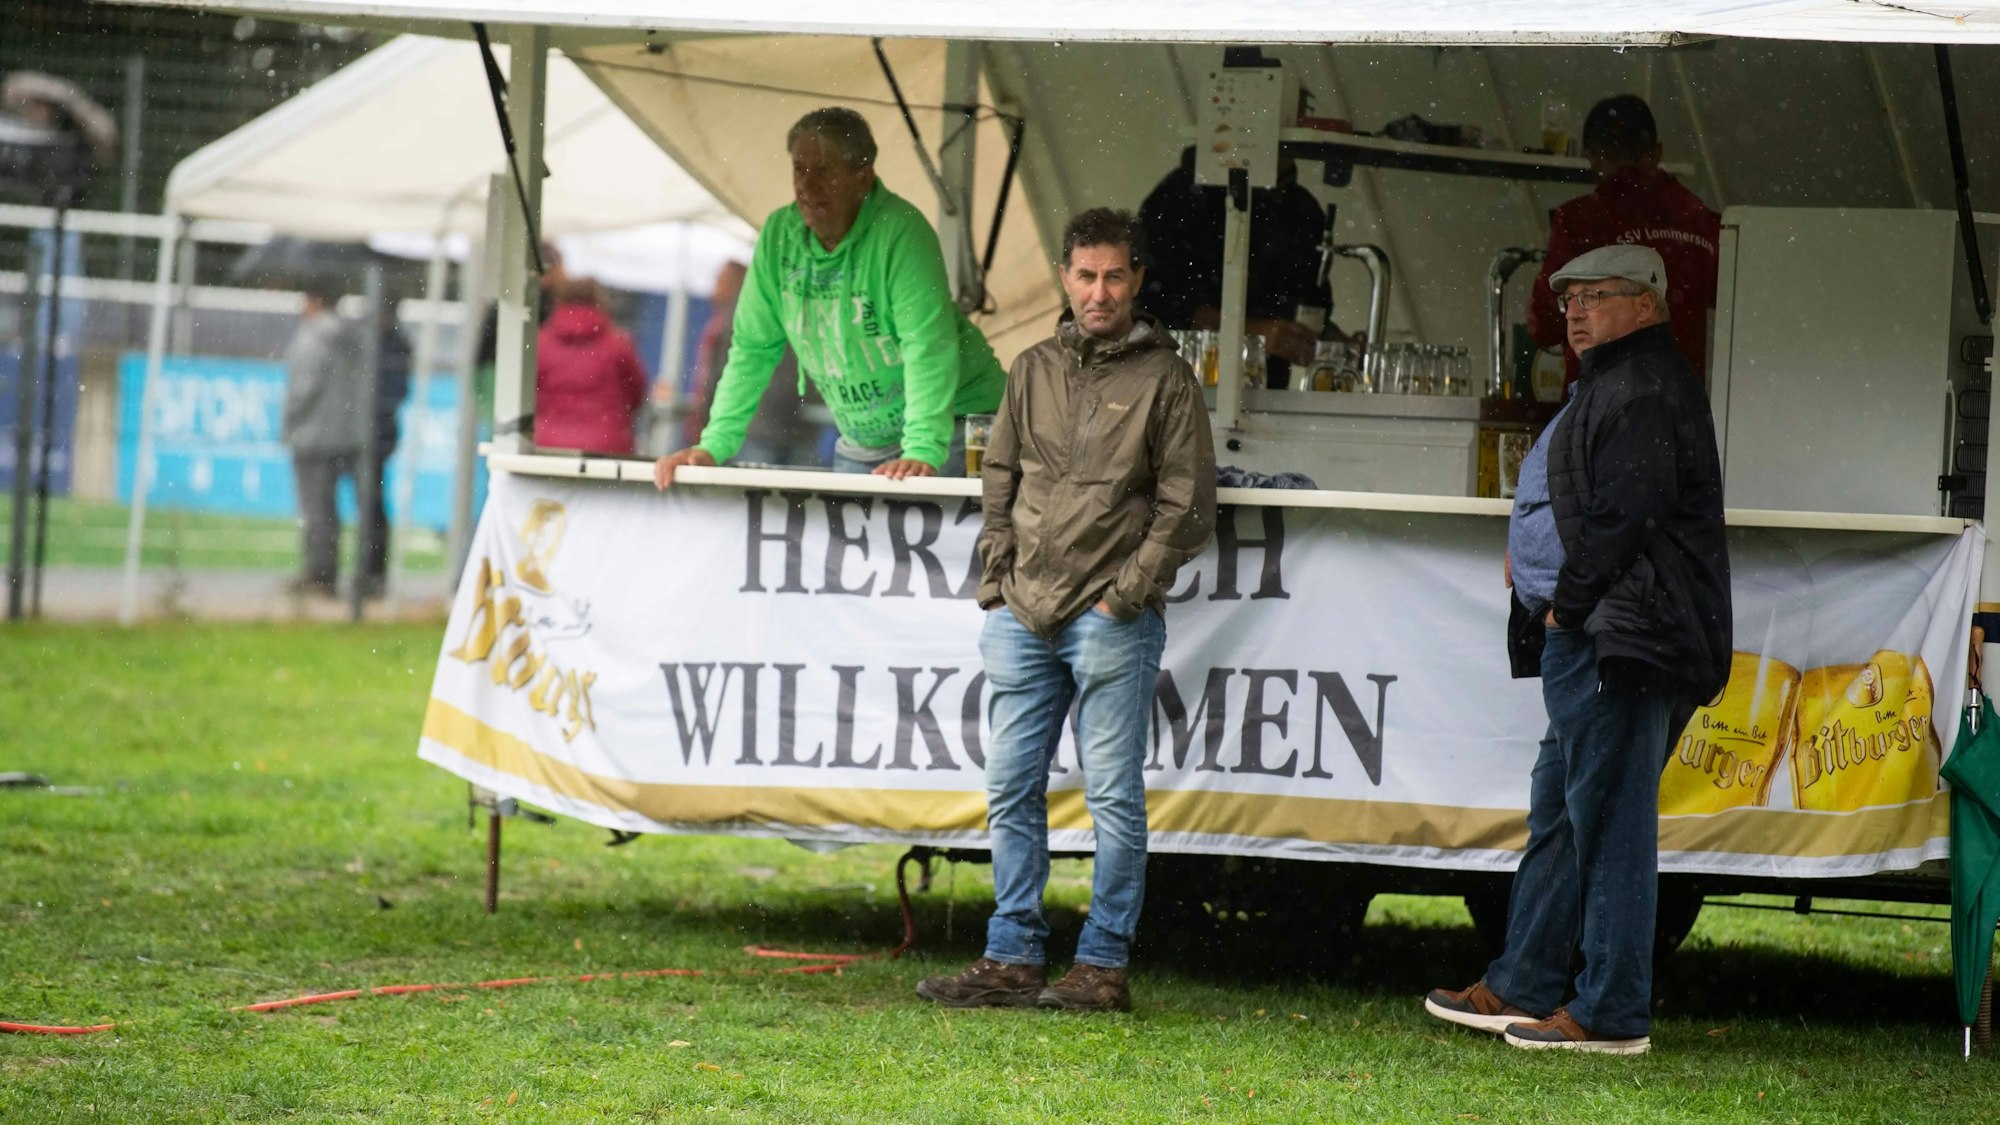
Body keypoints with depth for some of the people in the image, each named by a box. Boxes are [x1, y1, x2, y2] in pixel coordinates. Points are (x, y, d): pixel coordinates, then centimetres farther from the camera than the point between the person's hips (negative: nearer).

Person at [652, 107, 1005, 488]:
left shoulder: (901, 230, -19)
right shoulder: (779, 234, 0)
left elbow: (928, 347, -26)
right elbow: (753, 349, 5)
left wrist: (923, 452, -35)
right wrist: (713, 447, -3)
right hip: (861, 448, 6)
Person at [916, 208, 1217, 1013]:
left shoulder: (1164, 379, 1)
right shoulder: (1034, 371, 14)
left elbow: (1188, 505, -2)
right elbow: (998, 482, 19)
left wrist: (1128, 591, -8)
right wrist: (997, 579, 7)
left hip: (1113, 621, -5)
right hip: (1023, 615, 5)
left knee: (1113, 794, -2)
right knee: (1011, 789, 5)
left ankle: (1103, 964, 2)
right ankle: (1012, 960, 11)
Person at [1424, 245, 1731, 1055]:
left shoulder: (1645, 389, -12)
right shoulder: (1613, 385, 23)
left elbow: (1625, 511, -20)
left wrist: (1568, 603, -14)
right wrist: (1531, 554, 14)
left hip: (1620, 641, -12)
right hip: (1593, 637, 12)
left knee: (1609, 817, -9)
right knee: (1560, 811, 16)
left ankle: (1612, 1013, -8)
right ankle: (1521, 988, 23)